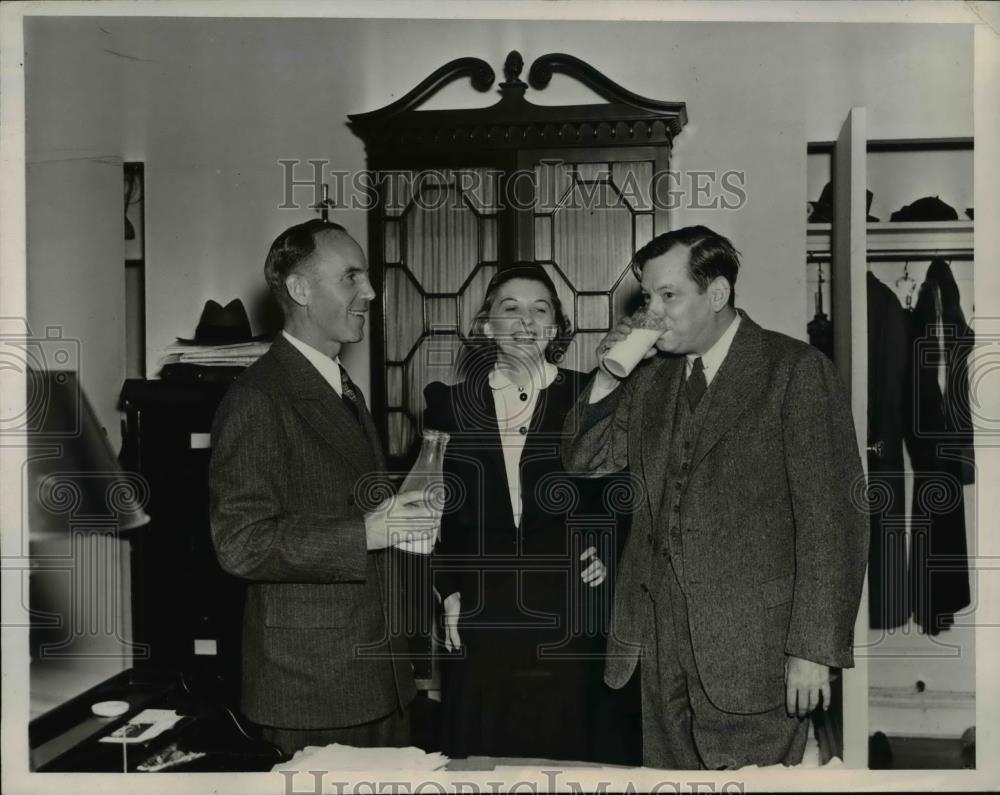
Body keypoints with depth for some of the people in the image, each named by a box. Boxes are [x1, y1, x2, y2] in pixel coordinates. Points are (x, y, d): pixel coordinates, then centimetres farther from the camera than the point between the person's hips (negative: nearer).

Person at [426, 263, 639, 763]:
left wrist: (604, 552, -5)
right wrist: (447, 589, 3)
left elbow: (614, 495, 10)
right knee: (477, 758, 6)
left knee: (562, 757, 4)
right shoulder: (451, 403, 8)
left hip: (566, 618, -1)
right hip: (477, 616, 1)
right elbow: (433, 507, 9)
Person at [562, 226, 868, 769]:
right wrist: (607, 379, 0)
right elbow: (584, 459, 16)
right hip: (660, 638, 5)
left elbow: (831, 516, -10)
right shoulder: (652, 377, 12)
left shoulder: (795, 369, -7)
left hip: (752, 644, -5)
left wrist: (814, 650, -15)